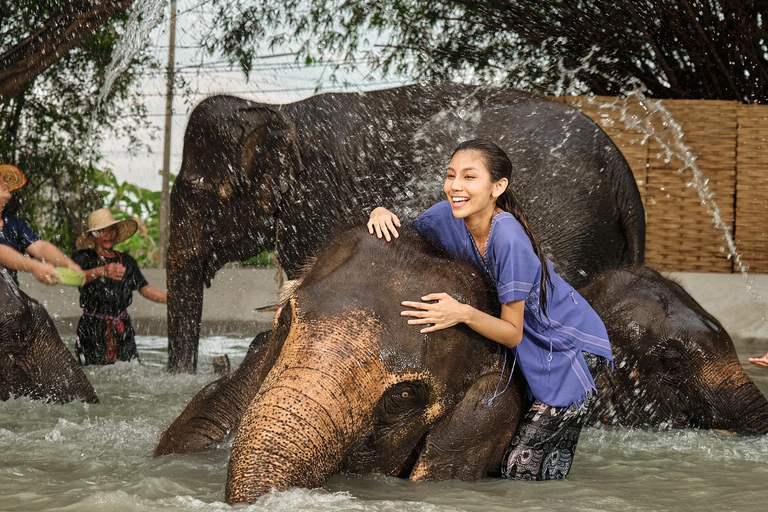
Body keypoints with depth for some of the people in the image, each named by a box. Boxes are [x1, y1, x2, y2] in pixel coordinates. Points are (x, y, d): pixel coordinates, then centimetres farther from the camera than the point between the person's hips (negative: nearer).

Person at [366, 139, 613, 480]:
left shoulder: (508, 239, -32)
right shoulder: (448, 216, -13)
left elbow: (512, 334, -26)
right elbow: (402, 244, 5)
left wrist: (463, 314, -42)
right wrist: (383, 216, -17)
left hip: (572, 347, -7)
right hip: (529, 348, 7)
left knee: (523, 471, -11)